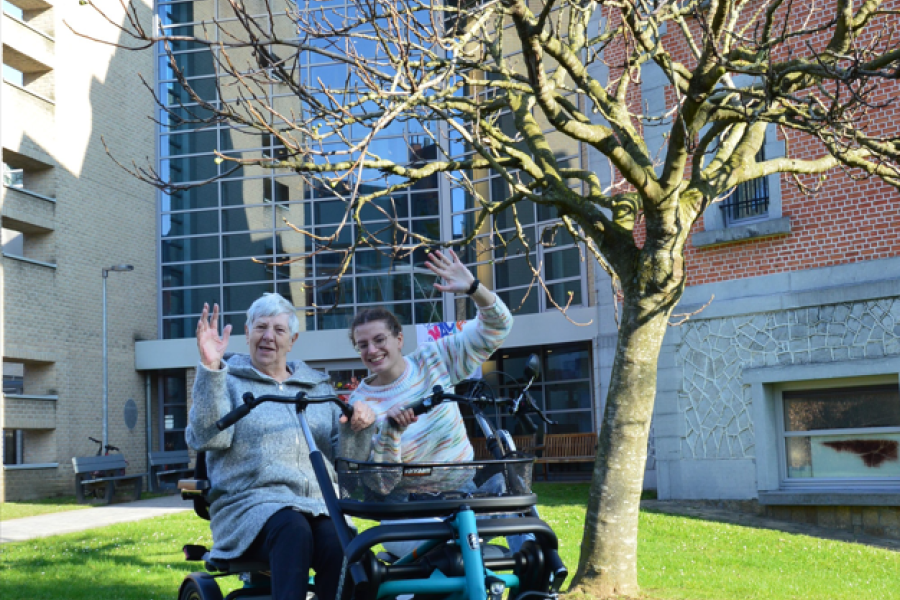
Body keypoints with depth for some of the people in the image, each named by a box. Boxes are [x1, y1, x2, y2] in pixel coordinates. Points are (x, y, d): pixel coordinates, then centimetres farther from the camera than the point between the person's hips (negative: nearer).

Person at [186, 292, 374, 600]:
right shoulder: (229, 381, 12)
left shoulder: (319, 386, 23)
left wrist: (353, 427, -5)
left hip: (317, 505, 3)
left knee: (340, 546, -32)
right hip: (249, 503, -3)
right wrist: (210, 367, -19)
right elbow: (208, 437, -10)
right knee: (293, 529, -37)